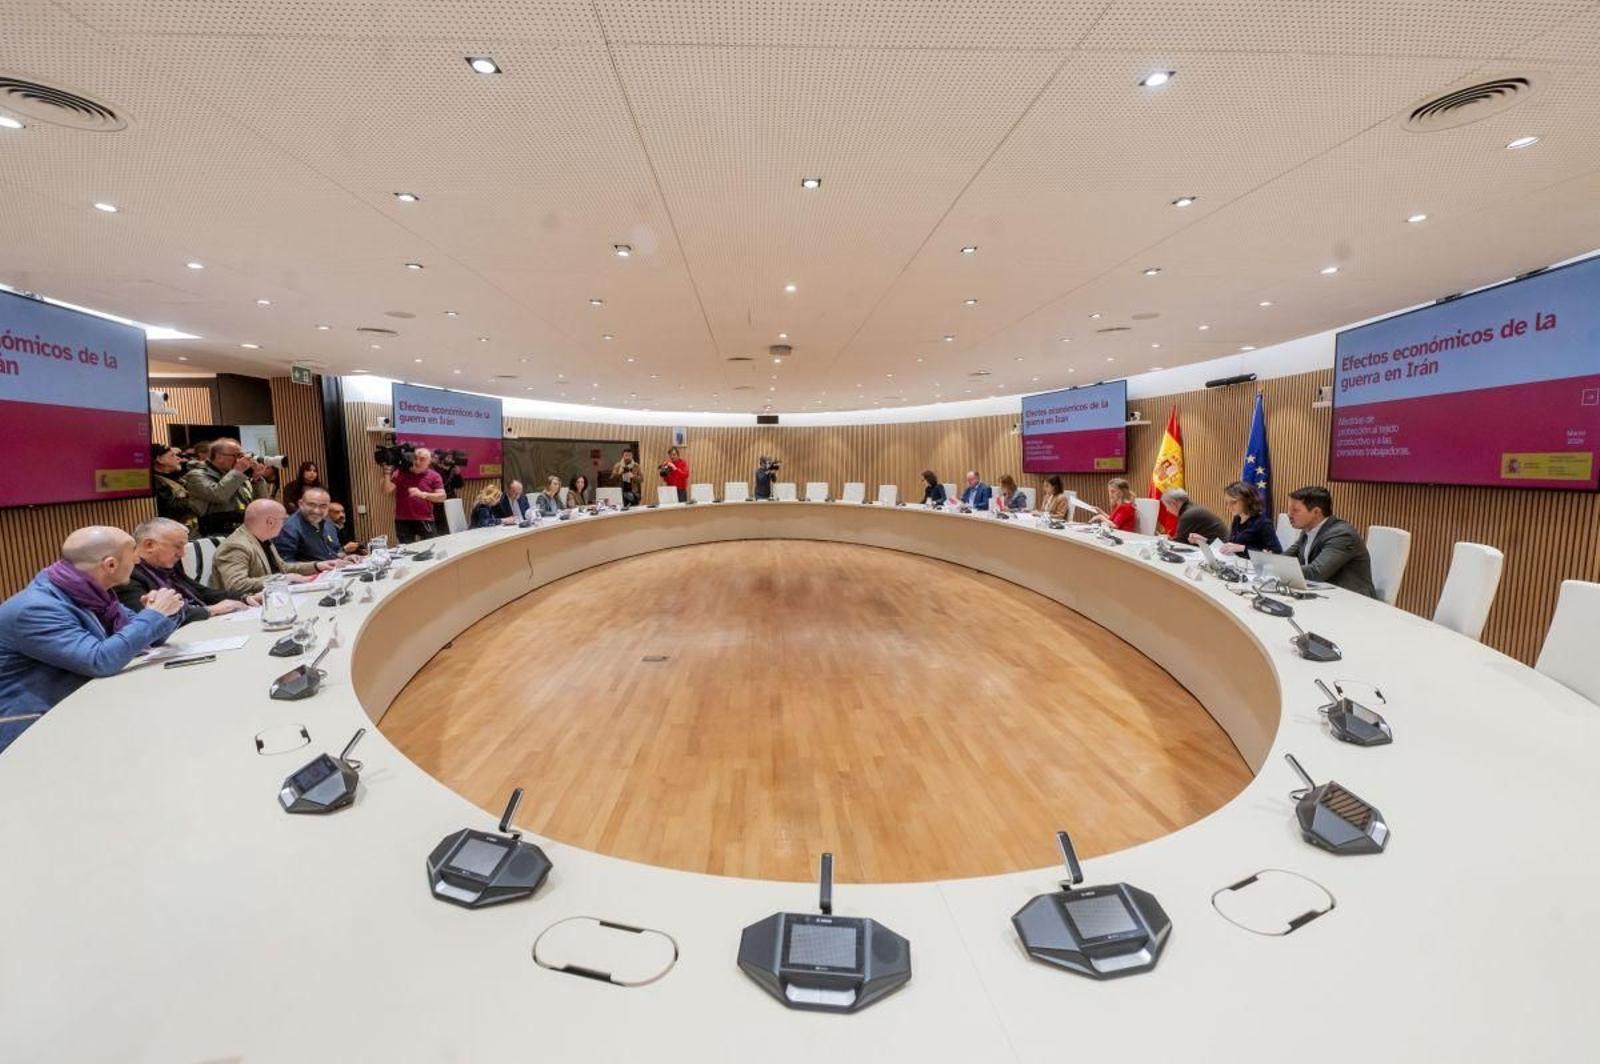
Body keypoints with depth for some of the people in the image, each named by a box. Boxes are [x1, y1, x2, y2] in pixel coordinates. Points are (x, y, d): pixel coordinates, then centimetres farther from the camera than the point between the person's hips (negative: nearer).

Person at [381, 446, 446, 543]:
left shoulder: (434, 476, 1)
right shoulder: (400, 473, 4)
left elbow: (442, 497, -7)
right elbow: (386, 491, -1)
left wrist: (422, 494, -21)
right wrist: (387, 473, -14)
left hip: (425, 521, -1)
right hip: (403, 521, 1)